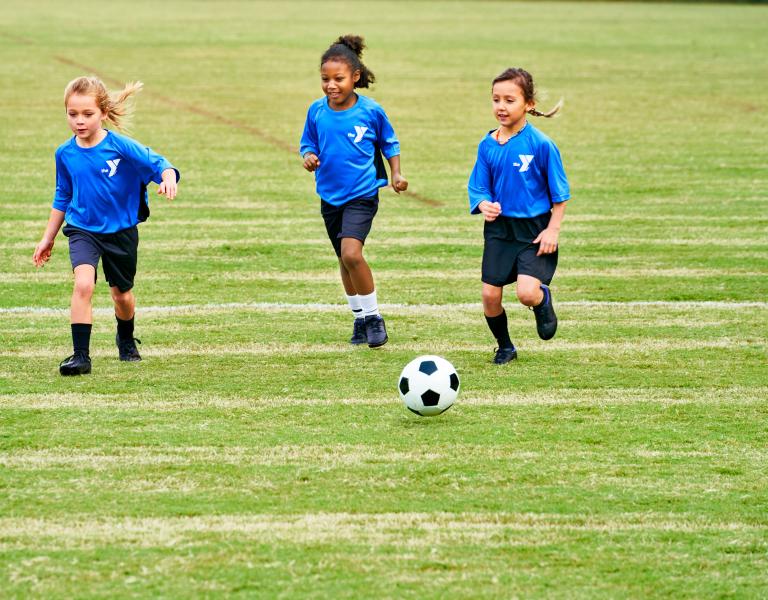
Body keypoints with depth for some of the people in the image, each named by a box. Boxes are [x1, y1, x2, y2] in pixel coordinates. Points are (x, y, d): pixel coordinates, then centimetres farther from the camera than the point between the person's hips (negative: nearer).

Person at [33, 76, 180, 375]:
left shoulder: (121, 147, -17)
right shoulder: (65, 153, -6)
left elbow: (158, 163, -21)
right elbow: (62, 198, 9)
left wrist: (168, 178, -45)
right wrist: (48, 238, 14)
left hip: (121, 230, -1)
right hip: (82, 230, 1)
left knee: (122, 295, 16)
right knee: (83, 284, -24)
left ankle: (126, 339, 47)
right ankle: (80, 355, -21)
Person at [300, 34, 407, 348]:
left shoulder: (371, 111, -10)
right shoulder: (316, 111, -3)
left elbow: (389, 143, 6)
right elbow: (308, 144, 9)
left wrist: (396, 174, -4)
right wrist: (308, 157, -13)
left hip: (362, 194, -4)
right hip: (330, 195, 5)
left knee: (351, 252, -23)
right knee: (345, 259, 14)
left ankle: (373, 316, -8)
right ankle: (360, 319, 32)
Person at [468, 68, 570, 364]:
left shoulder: (540, 144, -12)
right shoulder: (487, 145, 0)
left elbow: (559, 193, -5)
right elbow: (478, 187, 7)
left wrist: (552, 230, -10)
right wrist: (484, 205, -15)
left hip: (534, 229, -4)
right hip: (499, 229, 4)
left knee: (527, 292, -20)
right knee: (490, 295, 2)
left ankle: (543, 299, 18)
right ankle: (504, 347, 27)